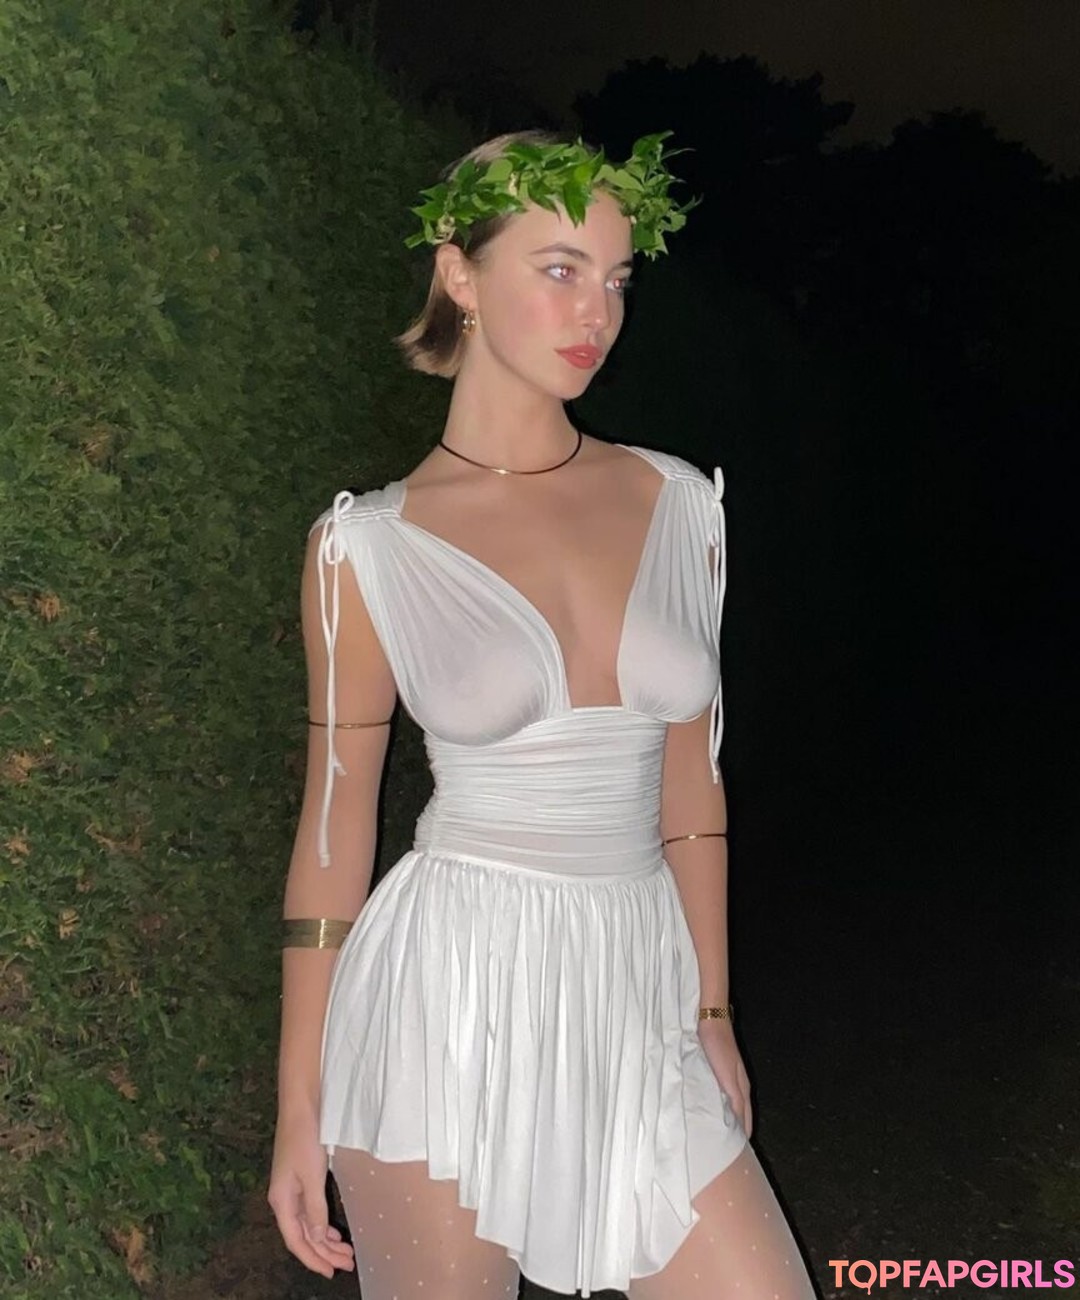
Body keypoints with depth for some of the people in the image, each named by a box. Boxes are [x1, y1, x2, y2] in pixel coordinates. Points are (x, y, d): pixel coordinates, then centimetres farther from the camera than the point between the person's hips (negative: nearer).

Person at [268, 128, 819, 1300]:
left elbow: (690, 780, 10)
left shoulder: (678, 505, 3)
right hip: (452, 995, -3)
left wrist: (713, 1013, 15)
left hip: (637, 1002, 3)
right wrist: (298, 1111, 1)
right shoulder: (369, 546, -6)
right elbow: (334, 825, -1)